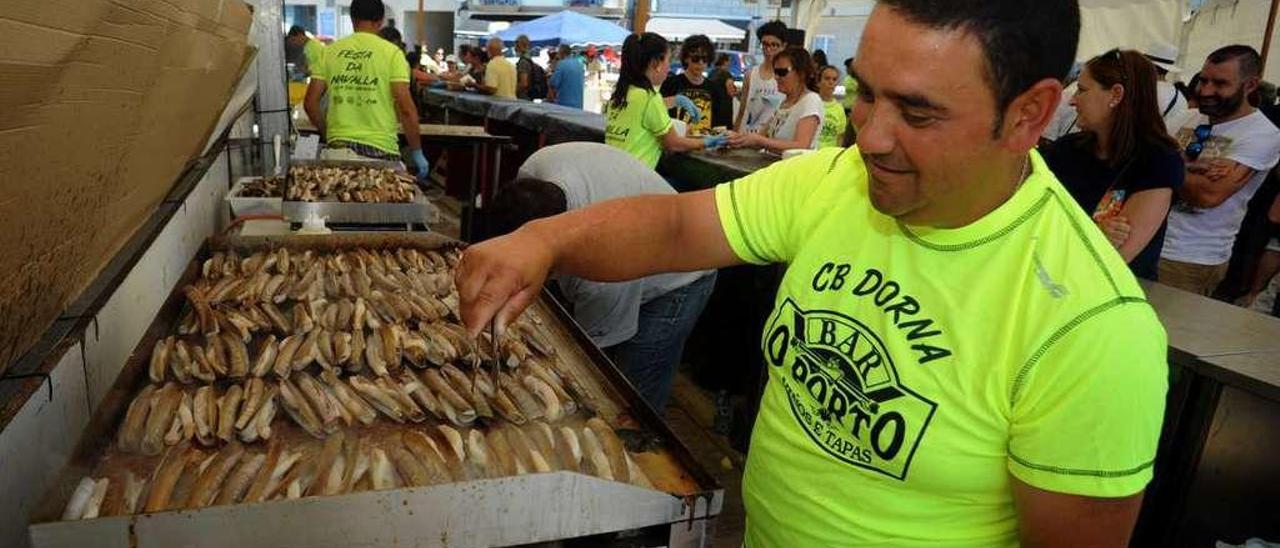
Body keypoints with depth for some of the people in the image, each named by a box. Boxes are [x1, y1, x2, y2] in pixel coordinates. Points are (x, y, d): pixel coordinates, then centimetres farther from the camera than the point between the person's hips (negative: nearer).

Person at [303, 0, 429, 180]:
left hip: (338, 147, 3)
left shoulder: (330, 52, 8)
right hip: (379, 149, -3)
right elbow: (406, 108, -9)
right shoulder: (391, 53, -2)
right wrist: (416, 152, 0)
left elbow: (310, 103, 7)